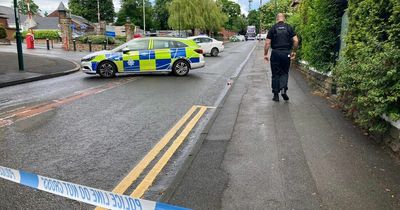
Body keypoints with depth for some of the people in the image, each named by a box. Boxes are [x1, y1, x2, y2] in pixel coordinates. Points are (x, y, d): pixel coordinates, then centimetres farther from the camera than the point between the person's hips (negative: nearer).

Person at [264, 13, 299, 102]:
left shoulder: (273, 28, 2)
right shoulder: (289, 27, 5)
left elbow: (267, 43, -3)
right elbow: (296, 41, -1)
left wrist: (265, 54, 4)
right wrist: (293, 51, 11)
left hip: (275, 53, -1)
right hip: (286, 53, 1)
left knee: (275, 74, 6)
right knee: (285, 72, 14)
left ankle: (276, 95, 10)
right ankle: (283, 89, -7)